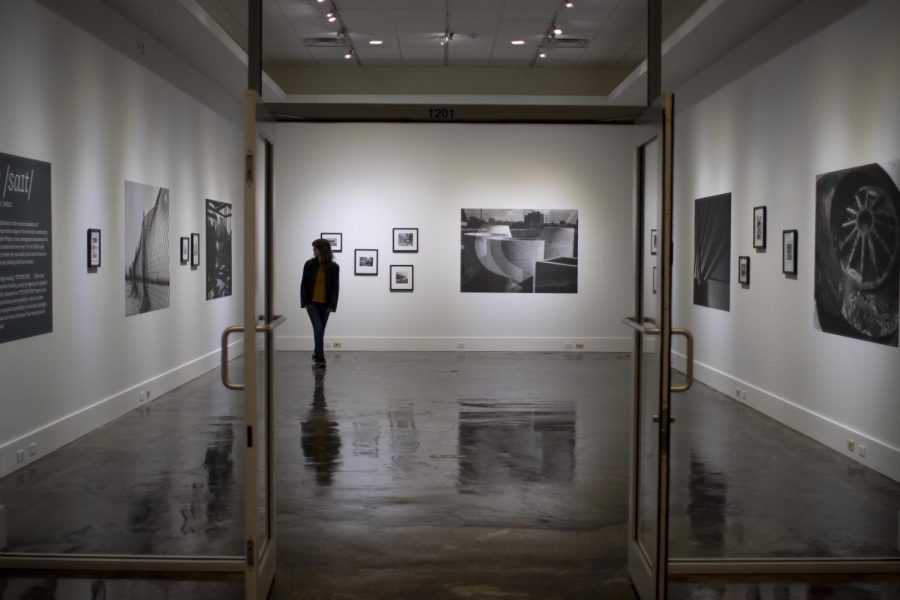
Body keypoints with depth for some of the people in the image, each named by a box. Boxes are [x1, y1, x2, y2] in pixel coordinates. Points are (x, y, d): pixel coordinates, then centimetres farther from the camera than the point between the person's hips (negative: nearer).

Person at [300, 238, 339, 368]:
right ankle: (320, 358, -10)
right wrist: (304, 302, -6)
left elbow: (335, 287, -2)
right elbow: (303, 284, 0)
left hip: (325, 304, 1)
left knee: (320, 330, 11)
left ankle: (317, 354, 31)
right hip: (312, 303, -1)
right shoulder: (309, 264, -4)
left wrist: (332, 305, -8)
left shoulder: (334, 267, -4)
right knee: (318, 329, -12)